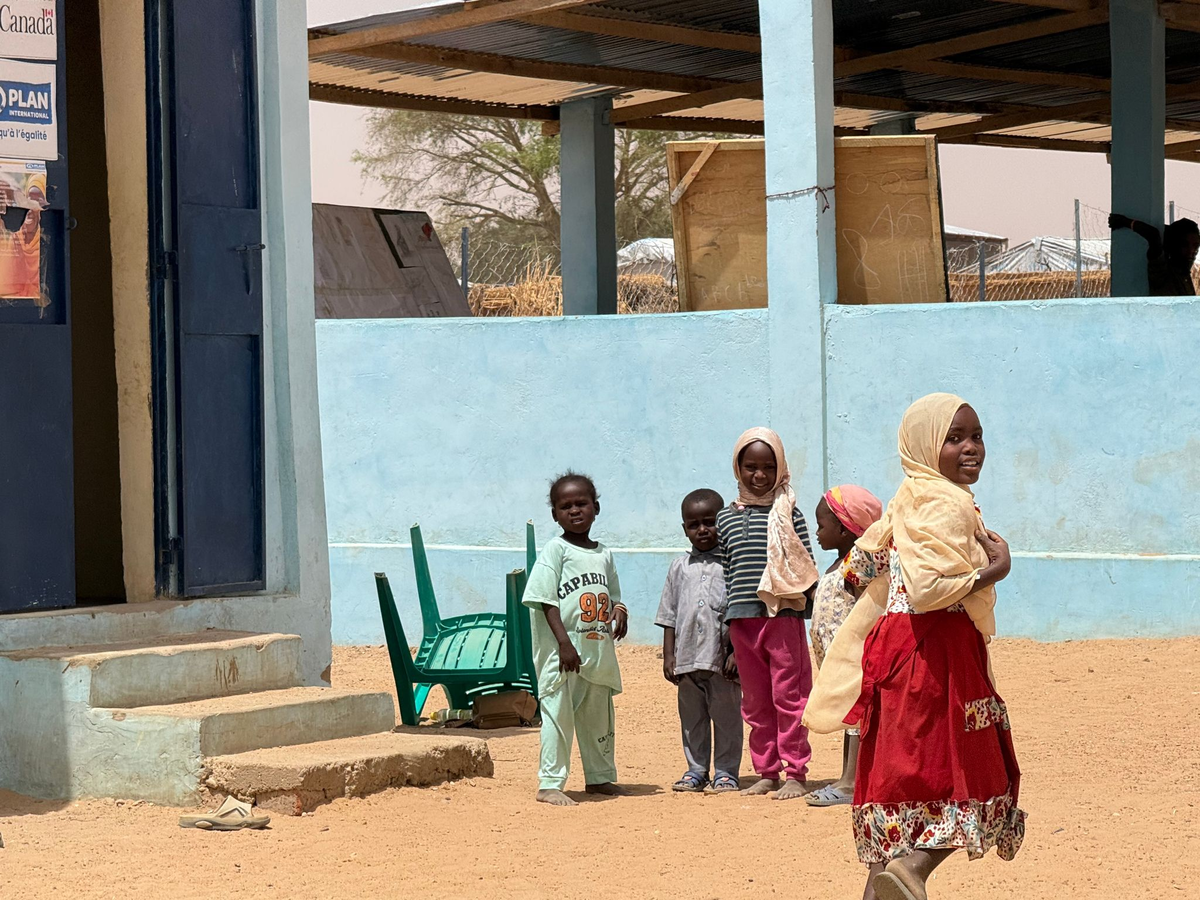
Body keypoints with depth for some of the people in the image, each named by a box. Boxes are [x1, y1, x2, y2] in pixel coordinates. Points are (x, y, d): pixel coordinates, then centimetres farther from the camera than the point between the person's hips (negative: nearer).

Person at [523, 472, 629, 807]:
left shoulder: (604, 554, 13)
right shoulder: (555, 551, -6)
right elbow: (546, 600, -12)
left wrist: (619, 613, -3)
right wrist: (564, 643, -20)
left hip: (599, 650, 7)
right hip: (564, 652, -7)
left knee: (599, 716, 17)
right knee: (558, 714, -7)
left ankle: (600, 777, 31)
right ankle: (549, 784, -5)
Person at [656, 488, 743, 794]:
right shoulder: (680, 567, 11)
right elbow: (669, 616, 12)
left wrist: (737, 652, -8)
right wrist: (668, 655, 5)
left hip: (723, 658, -3)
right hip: (687, 659, 3)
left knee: (726, 716, 2)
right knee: (692, 718, 10)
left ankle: (726, 772, 11)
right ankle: (696, 771, 19)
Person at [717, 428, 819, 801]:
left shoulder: (789, 516, 1)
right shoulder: (727, 518, 11)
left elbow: (807, 571, 3)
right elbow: (727, 576, 13)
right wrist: (728, 636, 12)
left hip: (783, 619, -4)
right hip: (742, 620, 4)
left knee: (788, 697, -3)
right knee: (755, 701, 9)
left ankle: (795, 773, 2)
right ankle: (766, 771, 17)